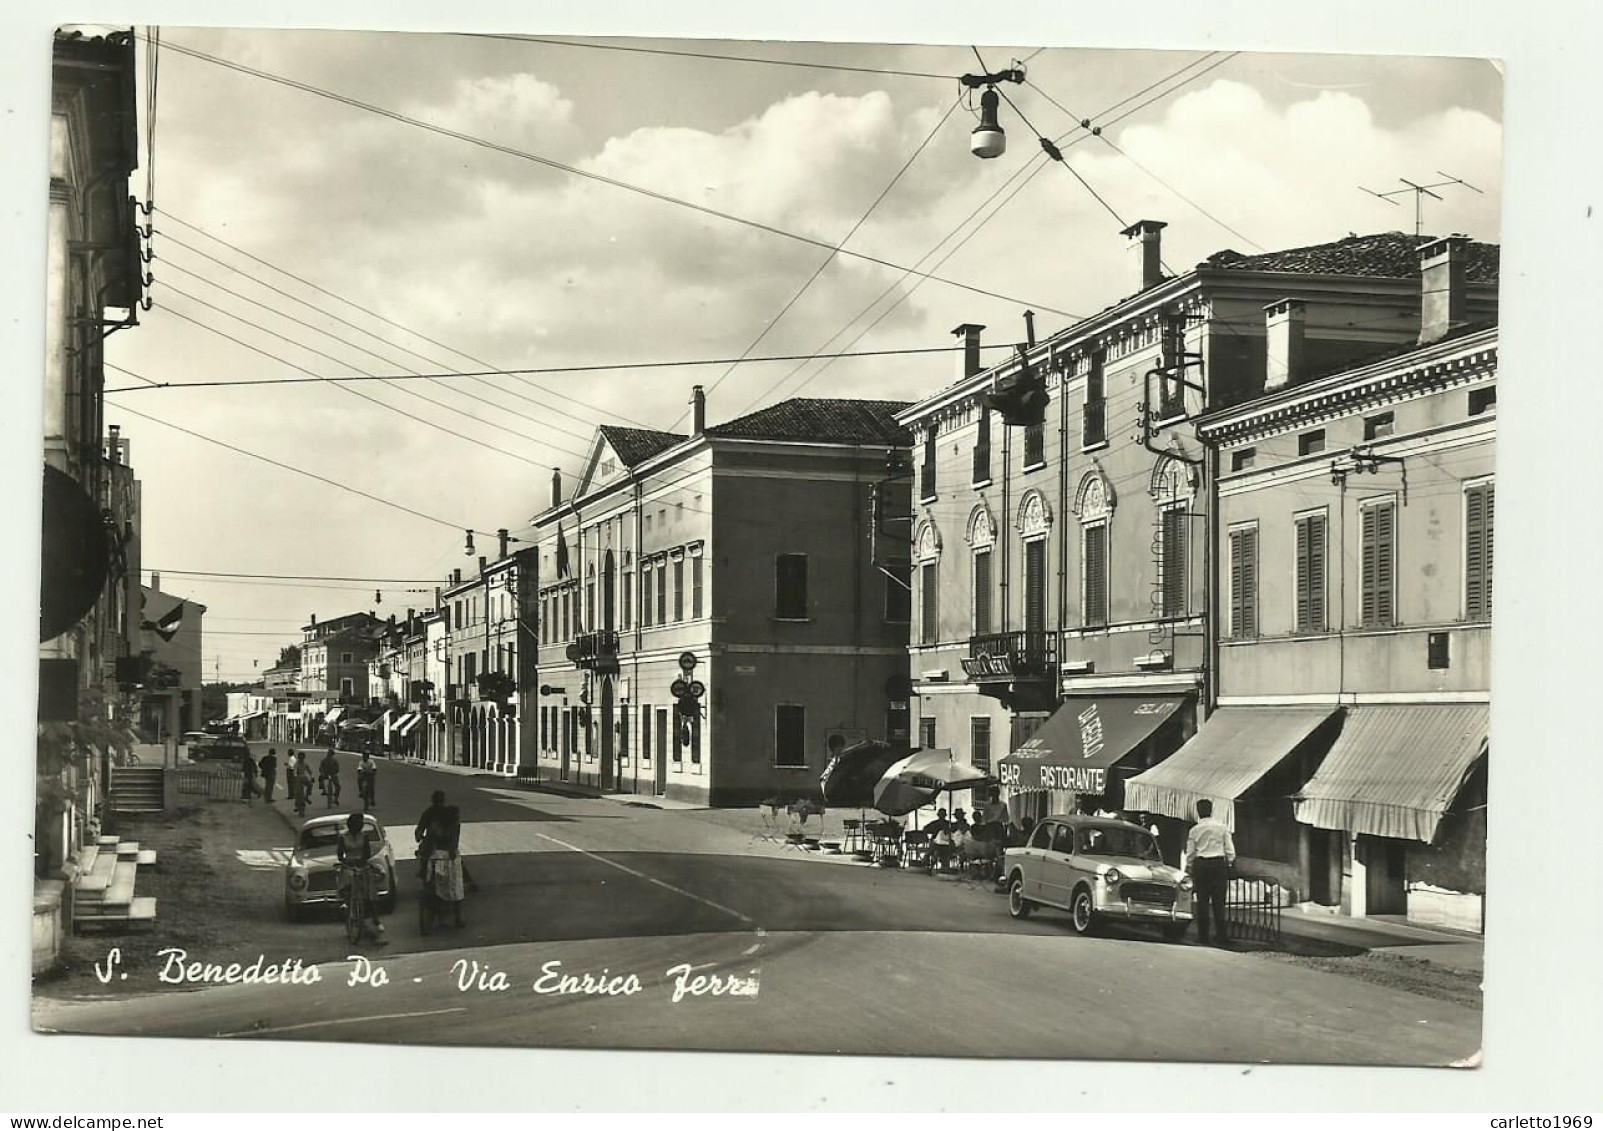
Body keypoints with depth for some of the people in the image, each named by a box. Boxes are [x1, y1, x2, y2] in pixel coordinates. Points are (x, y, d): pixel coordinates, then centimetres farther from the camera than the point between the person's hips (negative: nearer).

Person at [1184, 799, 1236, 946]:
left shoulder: (1195, 830, 1)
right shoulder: (1222, 827, 1)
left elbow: (1190, 854, 5)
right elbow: (1230, 851, 1)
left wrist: (1188, 868, 18)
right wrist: (1229, 863, 15)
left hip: (1201, 864, 0)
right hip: (1219, 863, 0)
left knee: (1202, 901, 5)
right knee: (1218, 901, 2)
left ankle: (1203, 936, 6)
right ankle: (1222, 936, -1)